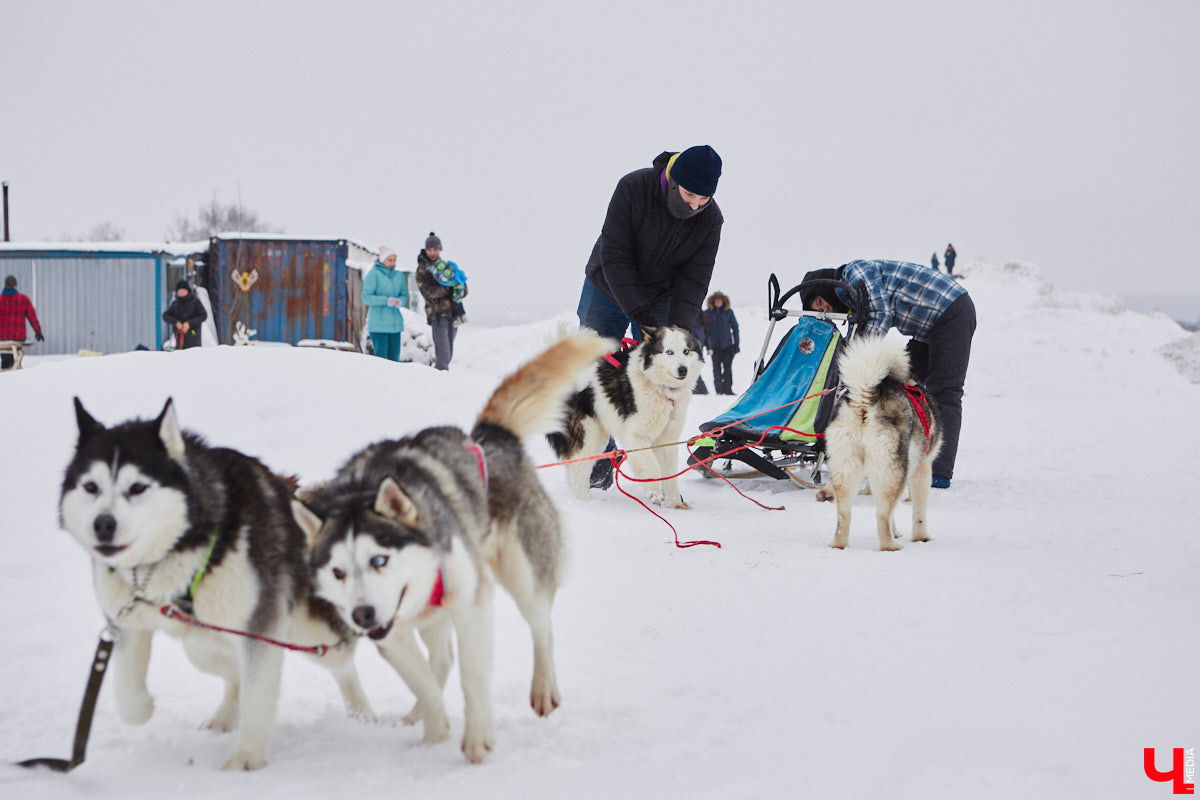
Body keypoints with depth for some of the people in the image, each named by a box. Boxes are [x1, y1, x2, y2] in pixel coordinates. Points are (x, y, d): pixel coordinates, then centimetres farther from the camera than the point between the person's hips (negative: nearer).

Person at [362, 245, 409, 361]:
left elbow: (404, 295, 13)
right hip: (378, 324, -5)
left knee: (394, 356, 5)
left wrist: (400, 301, -12)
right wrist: (386, 300, -22)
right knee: (381, 356, -9)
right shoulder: (373, 274, -5)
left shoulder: (399, 275, 12)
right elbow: (366, 298, -10)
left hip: (395, 323, 6)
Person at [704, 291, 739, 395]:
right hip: (715, 346, 0)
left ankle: (728, 389, 2)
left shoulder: (728, 312, 5)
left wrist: (736, 343, 4)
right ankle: (719, 390, 4)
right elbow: (705, 330, 6)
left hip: (728, 344, 0)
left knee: (728, 367, -2)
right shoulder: (707, 314, 4)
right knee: (716, 368, -1)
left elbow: (735, 327, 9)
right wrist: (707, 345, 0)